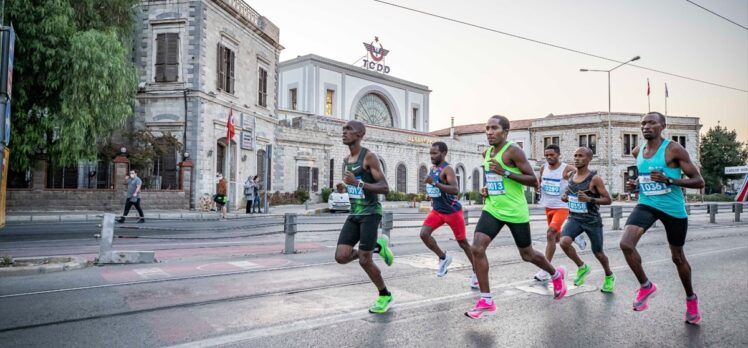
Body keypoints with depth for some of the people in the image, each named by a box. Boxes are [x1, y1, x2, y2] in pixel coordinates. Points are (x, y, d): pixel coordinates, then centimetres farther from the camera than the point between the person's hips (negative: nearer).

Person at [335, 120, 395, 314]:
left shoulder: (369, 156, -12)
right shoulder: (347, 160, 13)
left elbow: (385, 188, -18)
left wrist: (358, 183, -27)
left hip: (370, 213, -7)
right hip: (354, 214, 7)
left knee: (364, 261, -5)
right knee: (341, 257, -5)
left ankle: (385, 295, 20)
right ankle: (378, 247, 19)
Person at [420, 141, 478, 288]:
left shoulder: (447, 169, -19)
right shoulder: (433, 169, 6)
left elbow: (455, 190, -35)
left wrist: (434, 183, -41)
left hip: (453, 211, -7)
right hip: (437, 211, 7)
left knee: (463, 242, 5)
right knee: (424, 234, -14)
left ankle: (476, 272, 22)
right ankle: (443, 258, 6)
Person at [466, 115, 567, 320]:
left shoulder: (513, 151, -14)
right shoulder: (487, 153, 9)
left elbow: (533, 181, -17)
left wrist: (505, 173, -26)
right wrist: (486, 188, 5)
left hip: (515, 212, -6)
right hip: (492, 209, 6)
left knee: (527, 255, 12)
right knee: (477, 249, -13)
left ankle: (556, 275, 44)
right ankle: (486, 301, -4)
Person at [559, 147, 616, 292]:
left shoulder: (594, 179, -13)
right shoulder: (571, 176, 3)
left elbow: (608, 200, -12)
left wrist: (589, 199, -27)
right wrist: (565, 197, -1)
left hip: (592, 220, -4)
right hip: (574, 218, 4)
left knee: (598, 252, 11)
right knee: (564, 242, -23)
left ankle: (609, 276, 42)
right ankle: (582, 267, 5)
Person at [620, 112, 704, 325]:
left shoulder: (674, 149, -13)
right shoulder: (637, 152, 3)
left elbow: (699, 181, -13)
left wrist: (669, 180, -27)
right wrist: (635, 184, 2)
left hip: (673, 209, -3)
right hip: (646, 205, 4)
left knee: (678, 257, 12)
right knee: (626, 244, -20)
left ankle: (691, 299, 39)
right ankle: (646, 286, 3)